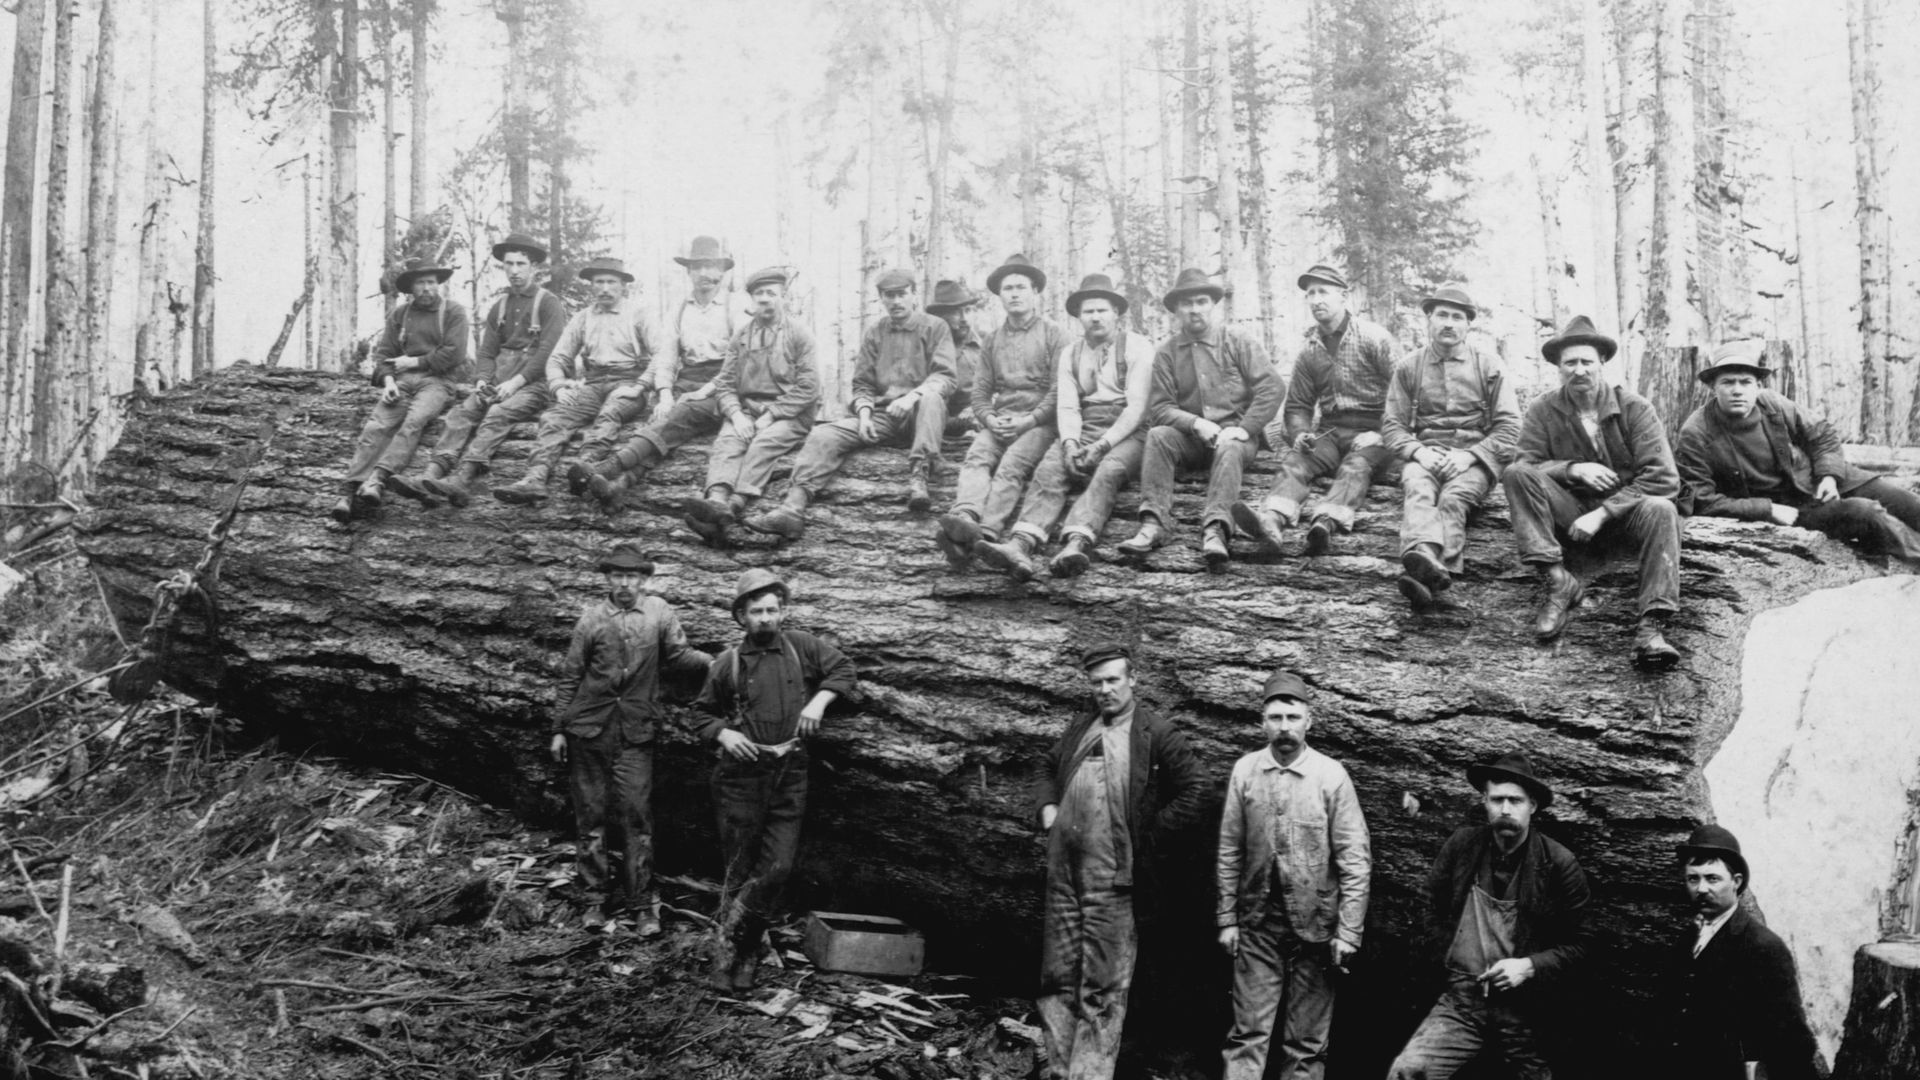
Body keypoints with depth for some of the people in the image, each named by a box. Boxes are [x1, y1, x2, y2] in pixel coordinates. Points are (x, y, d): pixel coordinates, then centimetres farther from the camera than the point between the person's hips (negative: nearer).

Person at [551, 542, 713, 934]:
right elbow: (570, 676, 7)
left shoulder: (658, 612, 3)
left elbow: (678, 653, 5)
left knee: (636, 816, -3)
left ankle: (642, 902, 3)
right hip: (589, 729, 1)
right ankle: (600, 896, 16)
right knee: (591, 814, 5)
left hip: (636, 732, -1)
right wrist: (559, 729, 6)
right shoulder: (592, 617, 3)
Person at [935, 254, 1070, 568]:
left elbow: (1060, 388, -2)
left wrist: (1028, 420, -13)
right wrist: (990, 419, -6)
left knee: (1011, 466, -33)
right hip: (998, 421, 4)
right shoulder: (992, 340, 21)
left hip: (1039, 421, -4)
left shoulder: (1053, 334, 7)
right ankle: (965, 520, -56)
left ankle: (985, 534, -54)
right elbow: (980, 391, 16)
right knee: (975, 459, -28)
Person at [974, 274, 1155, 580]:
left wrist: (1102, 446, -18)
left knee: (1107, 472, -35)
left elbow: (1137, 406, -8)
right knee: (1048, 471, -26)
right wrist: (1070, 443, -16)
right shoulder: (1069, 354, 15)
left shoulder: (1137, 347, 1)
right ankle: (1020, 546, -50)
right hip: (1083, 432, 3)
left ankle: (1076, 546, -59)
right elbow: (1067, 406, 5)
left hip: (1126, 434, -3)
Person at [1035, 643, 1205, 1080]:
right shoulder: (1079, 729, 15)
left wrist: (1147, 832, -7)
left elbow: (1193, 791, -6)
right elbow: (1050, 771, 31)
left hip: (1112, 873, -6)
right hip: (1062, 868, 6)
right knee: (1058, 978, 9)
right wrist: (1048, 810, 13)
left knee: (1103, 988, -2)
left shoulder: (1157, 733, -3)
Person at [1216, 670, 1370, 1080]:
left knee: (1307, 1044, 7)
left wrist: (1348, 933, -9)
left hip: (1314, 927, -1)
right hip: (1257, 926, 1)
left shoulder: (1331, 775, -8)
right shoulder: (1244, 771, -1)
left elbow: (1355, 859, -7)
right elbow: (1229, 852, 4)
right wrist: (1227, 919, 3)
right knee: (1247, 1034, 1)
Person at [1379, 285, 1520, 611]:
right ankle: (1425, 561, -65)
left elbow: (1509, 426, 4)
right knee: (1418, 493, -34)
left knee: (1452, 499, -33)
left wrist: (1469, 455, -11)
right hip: (1424, 455, 1)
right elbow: (1391, 424, 10)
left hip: (1475, 456, -1)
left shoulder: (1488, 366, 10)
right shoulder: (1408, 366, 14)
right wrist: (1418, 451, -11)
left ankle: (1423, 575, -59)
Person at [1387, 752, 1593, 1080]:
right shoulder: (1461, 846, 0)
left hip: (1526, 1007, -1)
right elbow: (1434, 904, 20)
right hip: (1462, 998, 1)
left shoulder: (1560, 865, -7)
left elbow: (1578, 946, 0)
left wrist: (1529, 966, -14)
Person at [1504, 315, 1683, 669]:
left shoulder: (1634, 408, -5)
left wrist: (1602, 513, -20)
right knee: (1517, 474, -23)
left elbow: (1664, 478, -13)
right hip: (1569, 510, 1)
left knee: (1661, 510, -33)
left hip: (1623, 508, -1)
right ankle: (1556, 580, -30)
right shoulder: (1542, 411, 0)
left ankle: (1652, 624, -41)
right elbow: (1527, 464, -7)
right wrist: (1572, 469, -24)